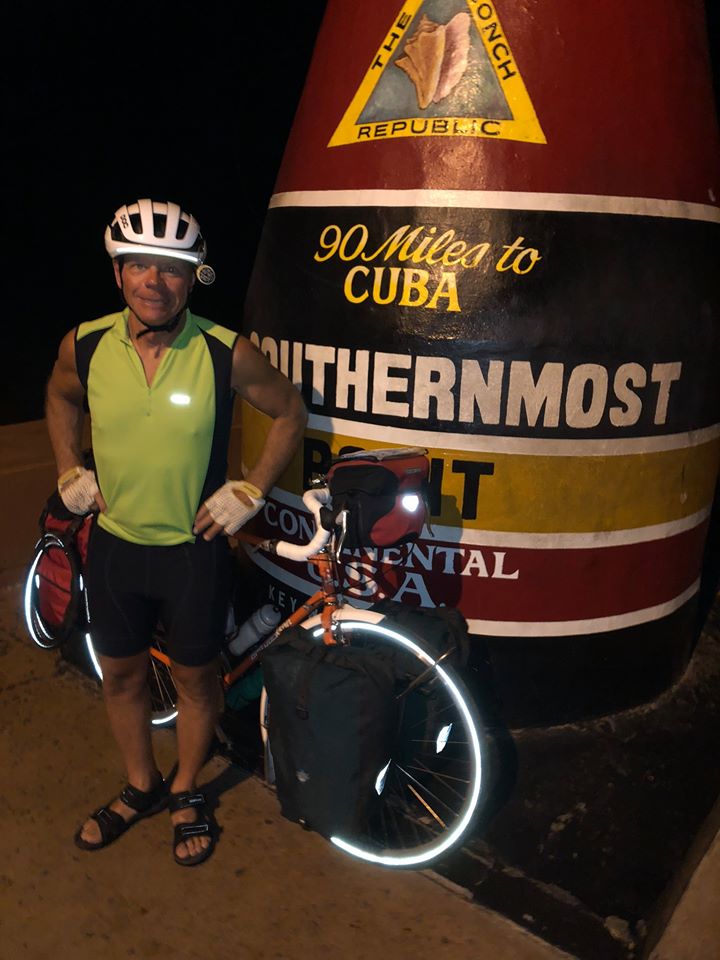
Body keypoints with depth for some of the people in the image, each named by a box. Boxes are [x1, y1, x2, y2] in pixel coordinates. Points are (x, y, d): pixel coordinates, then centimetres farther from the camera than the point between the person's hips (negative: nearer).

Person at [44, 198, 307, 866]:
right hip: (114, 542, 3)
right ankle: (140, 787, 43)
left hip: (195, 546, -3)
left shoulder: (227, 354, -17)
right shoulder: (85, 346, -8)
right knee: (120, 673, 17)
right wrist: (69, 469, 5)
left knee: (195, 675, 13)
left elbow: (289, 411, -3)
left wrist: (251, 489, -7)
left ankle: (186, 792, 40)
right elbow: (59, 395, 14)